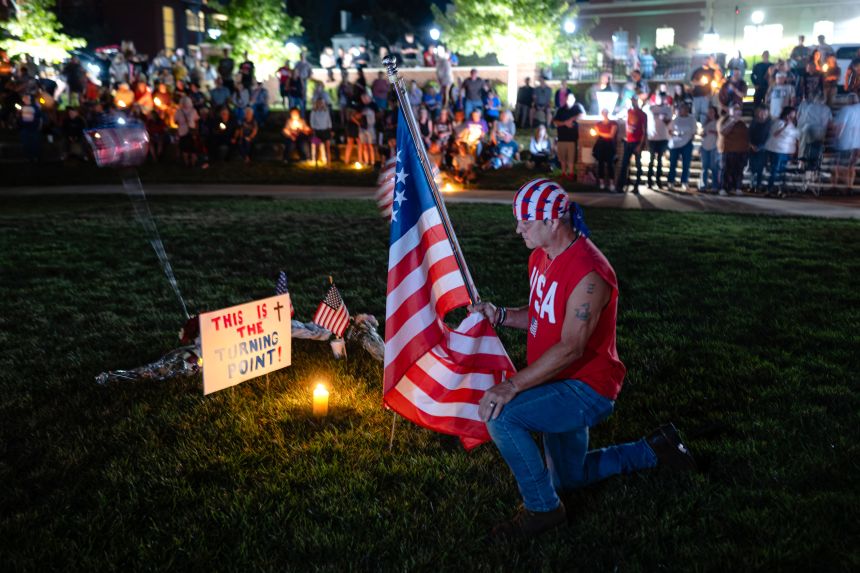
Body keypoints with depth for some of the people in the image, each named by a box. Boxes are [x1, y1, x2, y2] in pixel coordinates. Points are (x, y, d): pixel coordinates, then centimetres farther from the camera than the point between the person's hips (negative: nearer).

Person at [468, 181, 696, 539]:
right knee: (570, 480, 23)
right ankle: (655, 449, 38)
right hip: (561, 387, 10)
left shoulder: (588, 273, -27)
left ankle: (543, 509, -7)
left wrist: (512, 386, -36)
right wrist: (500, 316, -4)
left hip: (586, 389, -10)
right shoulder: (541, 256, 2)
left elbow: (571, 348, -32)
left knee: (500, 416, -29)